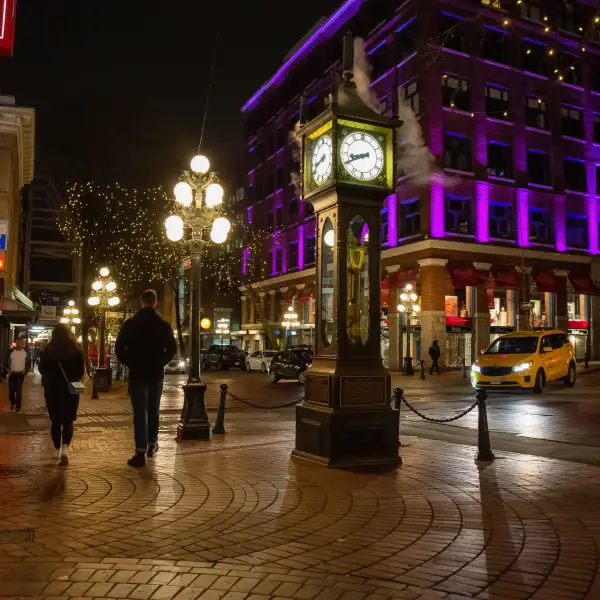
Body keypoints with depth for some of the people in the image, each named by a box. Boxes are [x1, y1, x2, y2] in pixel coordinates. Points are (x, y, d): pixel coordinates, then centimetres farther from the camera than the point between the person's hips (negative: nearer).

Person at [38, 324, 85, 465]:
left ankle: (58, 450, 21)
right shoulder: (75, 348, -6)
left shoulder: (48, 349, -6)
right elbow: (81, 369, -4)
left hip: (52, 389, 1)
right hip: (70, 389, -1)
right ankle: (65, 448, -15)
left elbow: (41, 369, 2)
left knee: (55, 421, 14)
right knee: (68, 421, 5)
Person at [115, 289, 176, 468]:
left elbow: (119, 349, -6)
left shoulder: (130, 324, -5)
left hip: (137, 373, -2)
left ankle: (140, 453, -5)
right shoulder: (163, 325, -2)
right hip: (156, 374, 2)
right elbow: (172, 349, 0)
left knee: (140, 413, -2)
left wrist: (130, 363, 8)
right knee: (153, 410, 17)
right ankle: (152, 444, 27)